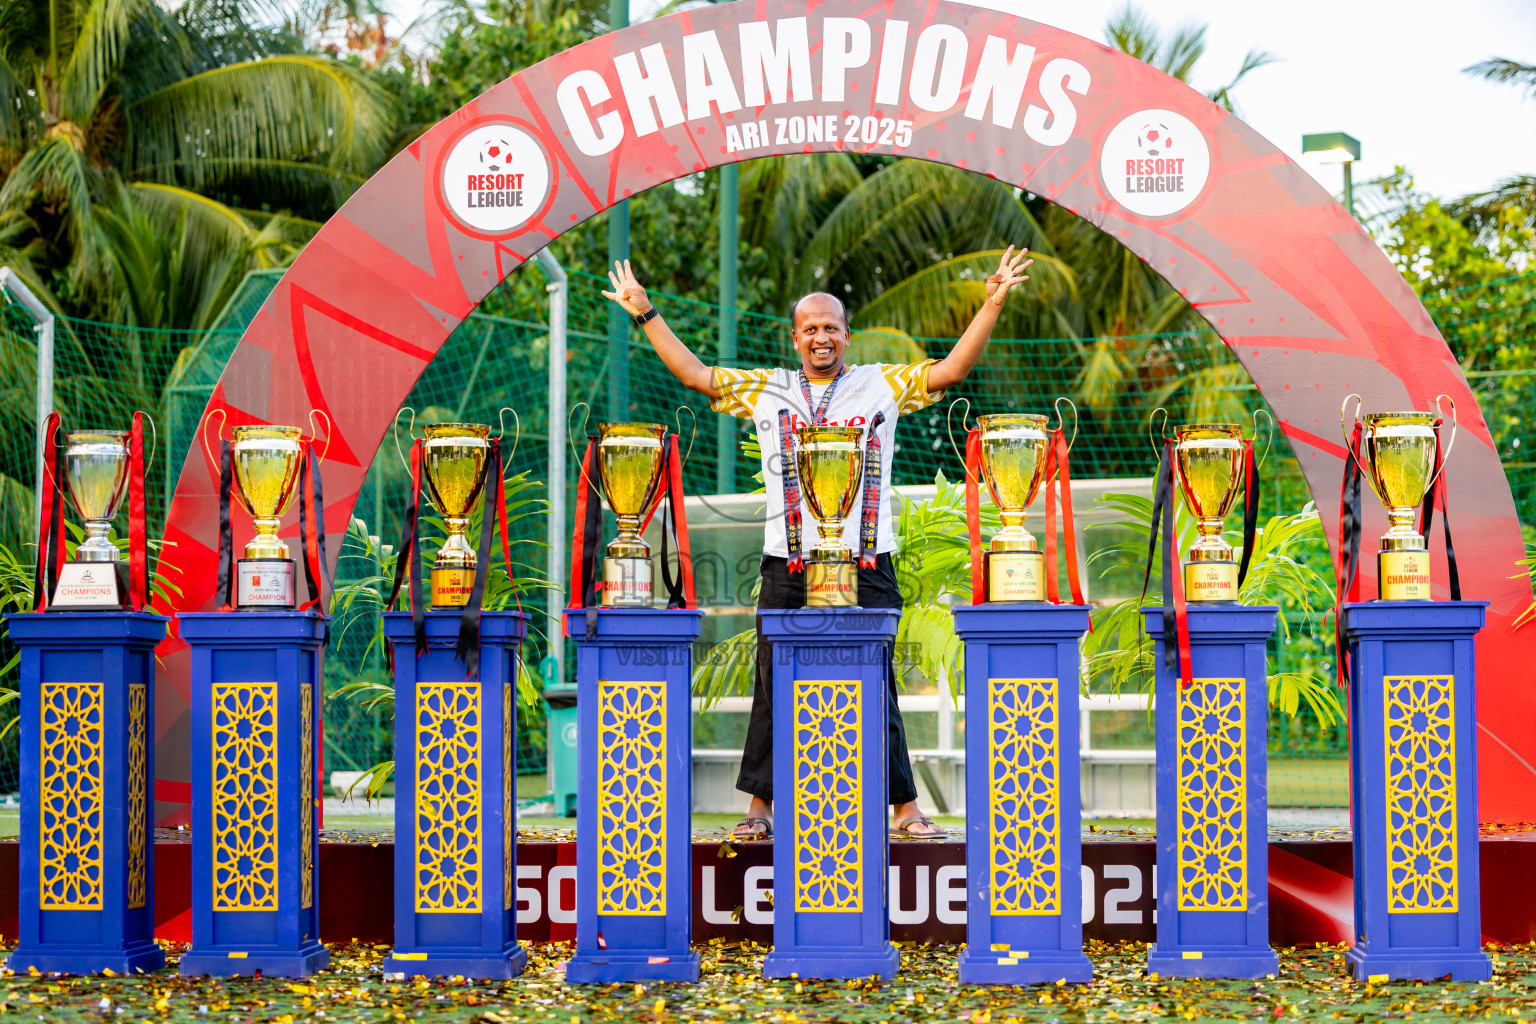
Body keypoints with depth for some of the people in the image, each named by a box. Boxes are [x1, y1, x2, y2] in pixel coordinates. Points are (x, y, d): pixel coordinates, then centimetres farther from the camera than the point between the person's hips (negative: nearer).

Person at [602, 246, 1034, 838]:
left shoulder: (881, 386, 9)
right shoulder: (766, 391, 13)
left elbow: (951, 370, 4)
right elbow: (695, 375, 14)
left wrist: (992, 304, -3)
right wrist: (645, 315, 13)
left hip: (864, 567, -1)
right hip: (788, 569, 1)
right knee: (775, 688, 2)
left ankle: (905, 808, 2)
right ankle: (761, 806, 10)